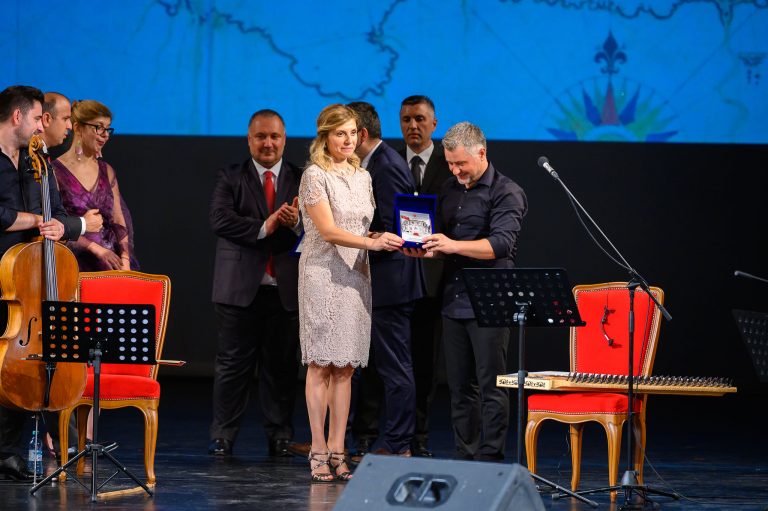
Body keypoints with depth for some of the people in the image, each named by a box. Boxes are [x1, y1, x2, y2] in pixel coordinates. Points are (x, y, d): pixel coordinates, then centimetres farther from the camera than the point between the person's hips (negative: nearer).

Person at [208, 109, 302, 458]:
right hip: (241, 286, -1)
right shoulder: (230, 178, 6)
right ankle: (223, 437, 5)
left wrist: (297, 223, -20)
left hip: (286, 289, 1)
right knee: (233, 363, 1)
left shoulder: (302, 180, 10)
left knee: (281, 366, 5)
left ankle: (280, 438, 11)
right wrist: (264, 227, -17)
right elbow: (220, 219, -10)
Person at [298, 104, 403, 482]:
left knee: (345, 366, 4)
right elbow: (328, 230, -15)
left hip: (355, 275, 6)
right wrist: (371, 242, -25)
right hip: (323, 274, -6)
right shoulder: (315, 175, -6)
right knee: (321, 364, -5)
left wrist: (385, 239, -2)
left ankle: (337, 451, 5)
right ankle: (318, 451, -3)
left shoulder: (363, 177, 14)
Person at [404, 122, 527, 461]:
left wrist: (454, 245, -27)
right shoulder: (449, 192, 18)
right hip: (454, 302, 7)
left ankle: (490, 461, -5)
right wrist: (426, 250, 3)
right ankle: (464, 461, 13)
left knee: (490, 387, -6)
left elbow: (502, 243, -18)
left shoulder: (506, 193, -6)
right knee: (460, 388, 8)